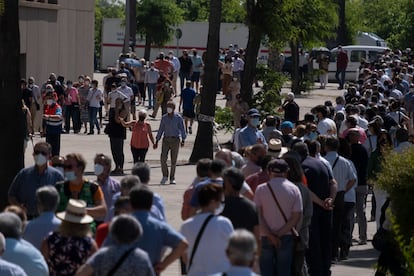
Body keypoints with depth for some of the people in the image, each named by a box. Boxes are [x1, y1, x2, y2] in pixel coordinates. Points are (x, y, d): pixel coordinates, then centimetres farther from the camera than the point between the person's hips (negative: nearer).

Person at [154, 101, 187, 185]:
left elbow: (182, 129, 0)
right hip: (166, 139, 2)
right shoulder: (164, 118, 6)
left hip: (175, 140, -2)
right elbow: (160, 130, 13)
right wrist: (156, 141, 11)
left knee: (173, 161, 2)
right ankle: (165, 176, 8)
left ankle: (172, 178, 13)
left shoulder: (178, 118, -1)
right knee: (163, 158, -10)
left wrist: (183, 140, -10)